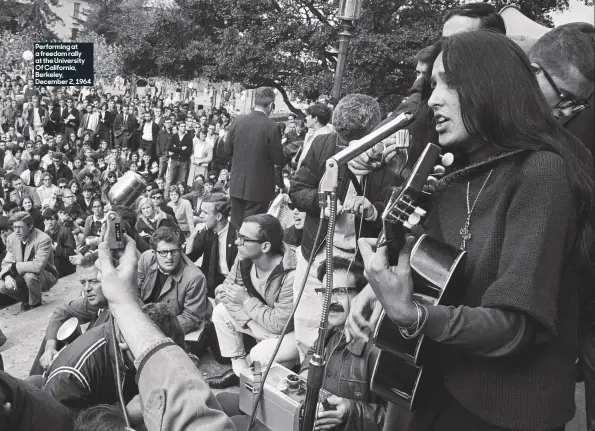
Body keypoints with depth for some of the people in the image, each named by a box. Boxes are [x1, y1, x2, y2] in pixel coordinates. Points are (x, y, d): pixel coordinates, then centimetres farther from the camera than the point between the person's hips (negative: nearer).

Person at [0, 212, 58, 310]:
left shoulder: (43, 240, -27)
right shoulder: (11, 238, -6)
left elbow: (38, 266, -37)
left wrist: (13, 266, -28)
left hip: (46, 277, -6)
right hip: (22, 276, 6)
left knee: (30, 275, -36)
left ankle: (35, 302, -5)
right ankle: (27, 299, 11)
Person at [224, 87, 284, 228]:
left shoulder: (237, 121, -2)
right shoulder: (272, 127, -15)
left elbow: (227, 151, 5)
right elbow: (278, 159, -11)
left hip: (237, 185, 4)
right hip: (259, 187, -4)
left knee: (235, 226, 16)